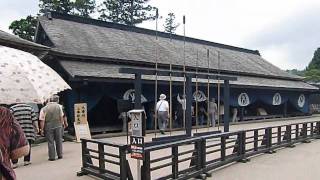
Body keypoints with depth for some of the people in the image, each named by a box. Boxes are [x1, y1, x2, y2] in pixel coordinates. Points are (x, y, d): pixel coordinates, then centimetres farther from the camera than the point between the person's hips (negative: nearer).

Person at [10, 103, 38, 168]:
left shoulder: (12, 108, 3)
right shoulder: (29, 107, 7)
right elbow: (34, 119, 3)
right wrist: (36, 127, 7)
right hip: (28, 131, 1)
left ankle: (14, 163, 6)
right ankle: (27, 161, 13)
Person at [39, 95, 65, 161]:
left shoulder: (44, 109, -2)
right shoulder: (58, 106, -1)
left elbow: (42, 120, -6)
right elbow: (61, 117, 1)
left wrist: (42, 129, -2)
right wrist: (62, 124, 13)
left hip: (48, 127, -1)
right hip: (58, 126, 1)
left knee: (50, 142, 6)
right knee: (59, 141, 11)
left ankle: (52, 157, 9)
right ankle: (60, 155, 17)